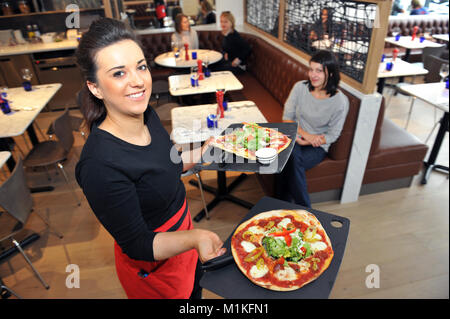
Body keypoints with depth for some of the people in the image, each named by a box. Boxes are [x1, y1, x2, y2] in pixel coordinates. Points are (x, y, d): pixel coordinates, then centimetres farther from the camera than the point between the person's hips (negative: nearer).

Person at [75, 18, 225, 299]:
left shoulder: (147, 115, -12)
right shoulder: (99, 165, -36)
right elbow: (137, 245, -28)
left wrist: (204, 151, 0)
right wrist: (195, 238, -43)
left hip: (181, 228, 7)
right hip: (153, 265, -6)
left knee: (196, 290, 33)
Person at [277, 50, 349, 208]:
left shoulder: (340, 101, -11)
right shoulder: (300, 87, -4)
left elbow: (332, 135, -6)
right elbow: (287, 117, 0)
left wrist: (304, 141, -17)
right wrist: (306, 134, -14)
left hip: (317, 147, -2)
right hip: (295, 136, 2)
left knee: (292, 161, -32)